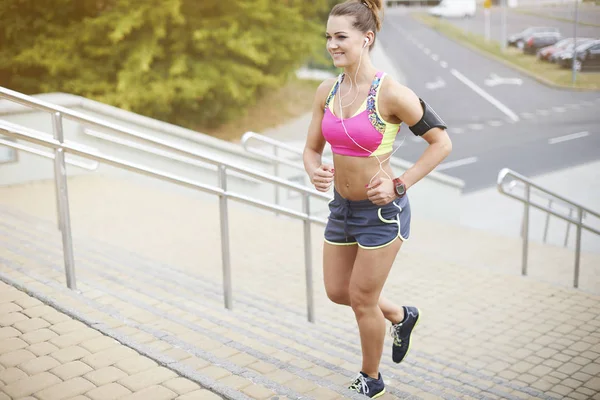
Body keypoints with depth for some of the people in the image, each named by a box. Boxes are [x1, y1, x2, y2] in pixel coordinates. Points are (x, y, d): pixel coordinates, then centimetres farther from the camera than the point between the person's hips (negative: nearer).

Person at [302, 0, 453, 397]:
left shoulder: (392, 93, -20)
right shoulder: (327, 91, -2)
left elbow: (442, 142, -12)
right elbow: (312, 149, 6)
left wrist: (400, 185, -17)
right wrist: (315, 171, -17)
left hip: (381, 211, -7)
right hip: (342, 207, 7)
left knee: (361, 300, 6)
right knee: (337, 292, 18)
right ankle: (401, 316, 47)